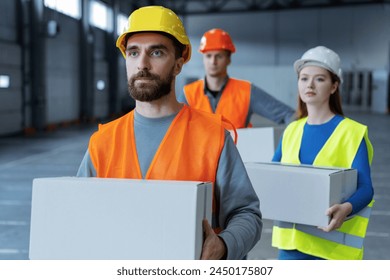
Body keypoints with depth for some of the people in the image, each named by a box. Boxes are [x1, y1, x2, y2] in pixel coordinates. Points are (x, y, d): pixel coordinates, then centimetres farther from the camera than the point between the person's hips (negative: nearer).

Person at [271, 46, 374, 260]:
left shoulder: (352, 132, -7)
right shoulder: (291, 131, 10)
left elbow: (365, 188, -14)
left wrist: (345, 208, -35)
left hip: (332, 242, -5)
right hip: (291, 237, 5)